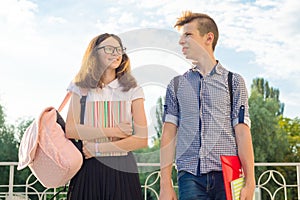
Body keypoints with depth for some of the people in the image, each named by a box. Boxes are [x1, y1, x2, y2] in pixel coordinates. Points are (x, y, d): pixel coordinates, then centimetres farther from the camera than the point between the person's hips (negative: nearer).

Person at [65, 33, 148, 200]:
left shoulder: (132, 90, 4)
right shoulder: (81, 89, 7)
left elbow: (142, 139, -5)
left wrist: (98, 148, -9)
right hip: (88, 169, 0)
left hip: (122, 169, 0)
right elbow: (70, 130, -5)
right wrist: (112, 131, -11)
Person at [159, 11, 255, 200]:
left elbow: (242, 133, 1)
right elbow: (169, 134, 6)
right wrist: (166, 184, 0)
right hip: (190, 176, 1)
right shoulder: (176, 85, 11)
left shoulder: (234, 81, 7)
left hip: (226, 175, -1)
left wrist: (250, 182, -6)